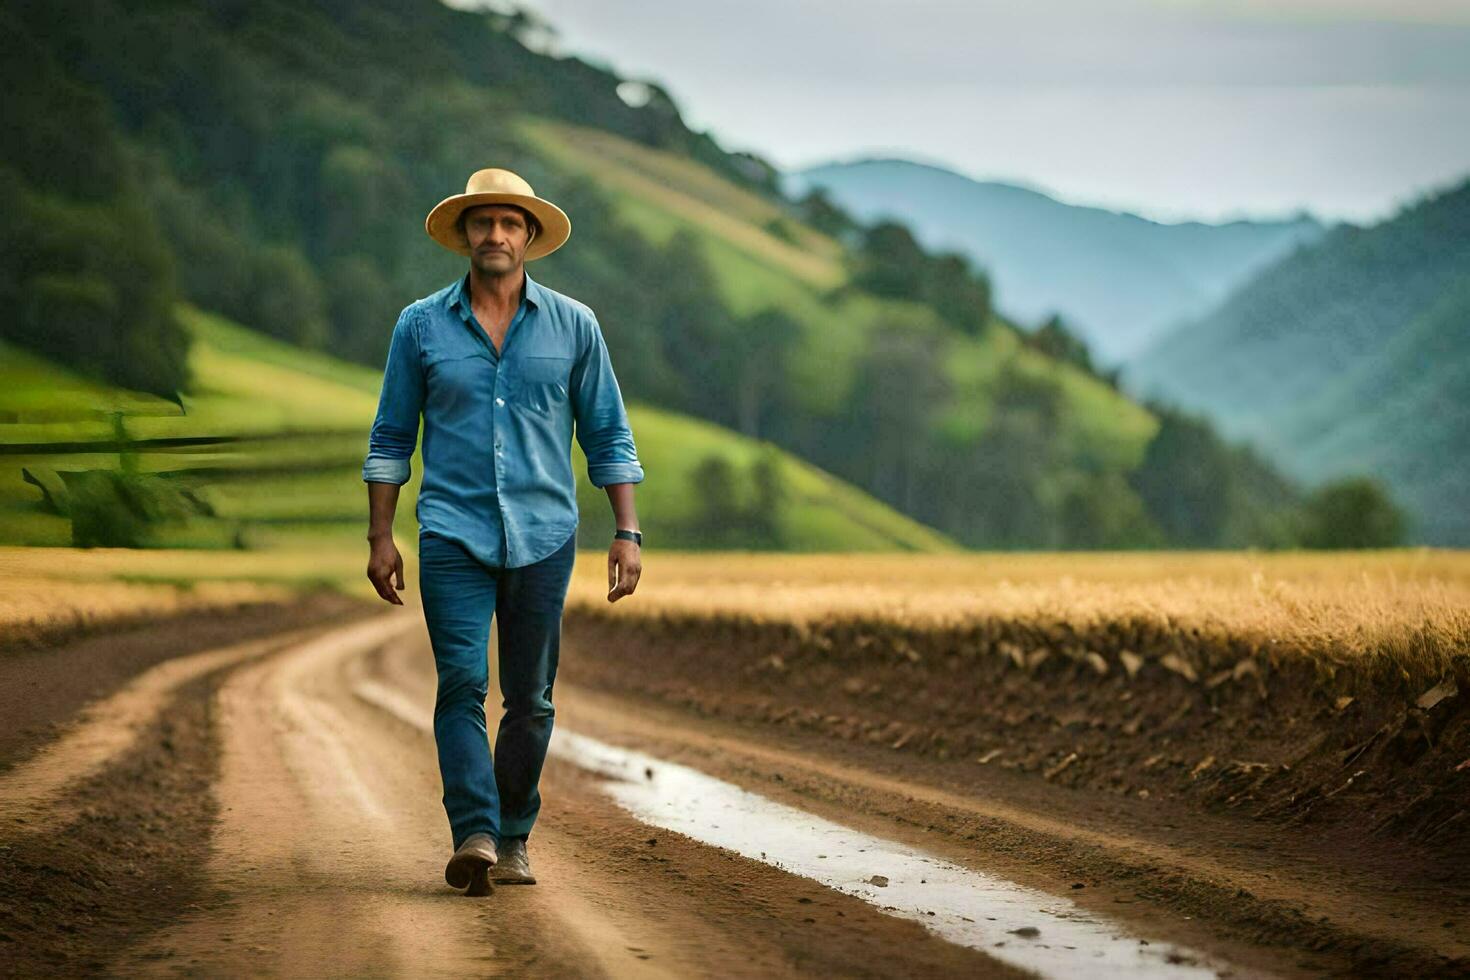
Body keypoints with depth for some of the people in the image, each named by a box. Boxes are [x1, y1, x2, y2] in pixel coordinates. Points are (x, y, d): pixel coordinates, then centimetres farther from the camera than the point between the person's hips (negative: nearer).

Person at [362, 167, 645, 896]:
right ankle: (473, 837, -22)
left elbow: (608, 436, 9)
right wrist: (380, 537, 4)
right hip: (453, 533, -1)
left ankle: (512, 838, 16)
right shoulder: (421, 326, 5)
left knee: (531, 699, 4)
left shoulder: (573, 326, 6)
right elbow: (390, 439, 10)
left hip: (542, 536, 1)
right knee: (462, 683, -14)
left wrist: (627, 533, 3)